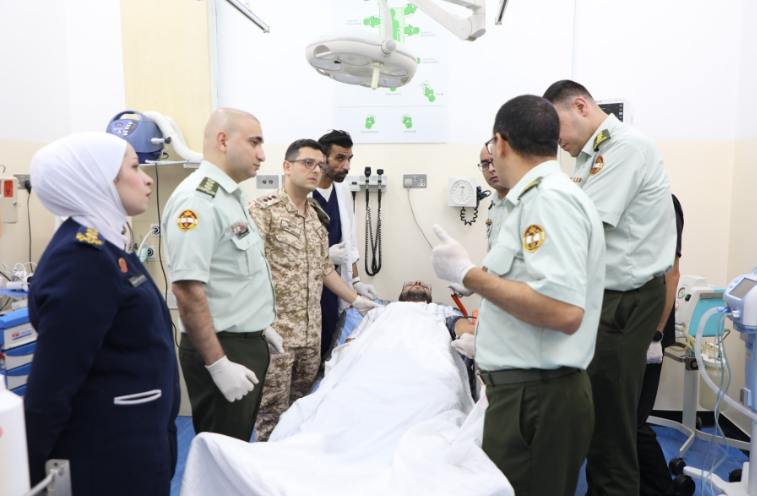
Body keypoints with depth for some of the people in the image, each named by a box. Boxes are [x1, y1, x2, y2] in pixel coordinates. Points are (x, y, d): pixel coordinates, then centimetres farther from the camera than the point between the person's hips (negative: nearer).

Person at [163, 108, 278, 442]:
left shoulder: (231, 196, 11)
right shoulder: (197, 200, -19)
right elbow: (187, 289, -25)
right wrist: (219, 365, -24)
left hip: (248, 343, 9)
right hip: (221, 350, -9)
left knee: (238, 446, 22)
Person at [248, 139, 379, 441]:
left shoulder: (316, 216, 14)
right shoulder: (264, 209, -8)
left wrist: (357, 300, 20)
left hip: (311, 333, 7)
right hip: (276, 332, -7)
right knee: (273, 413, 2)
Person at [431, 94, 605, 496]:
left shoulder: (550, 197, -17)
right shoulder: (540, 195, 13)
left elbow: (564, 312, -27)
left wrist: (469, 274, -19)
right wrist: (486, 331, 29)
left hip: (536, 400, -9)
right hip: (526, 391, 9)